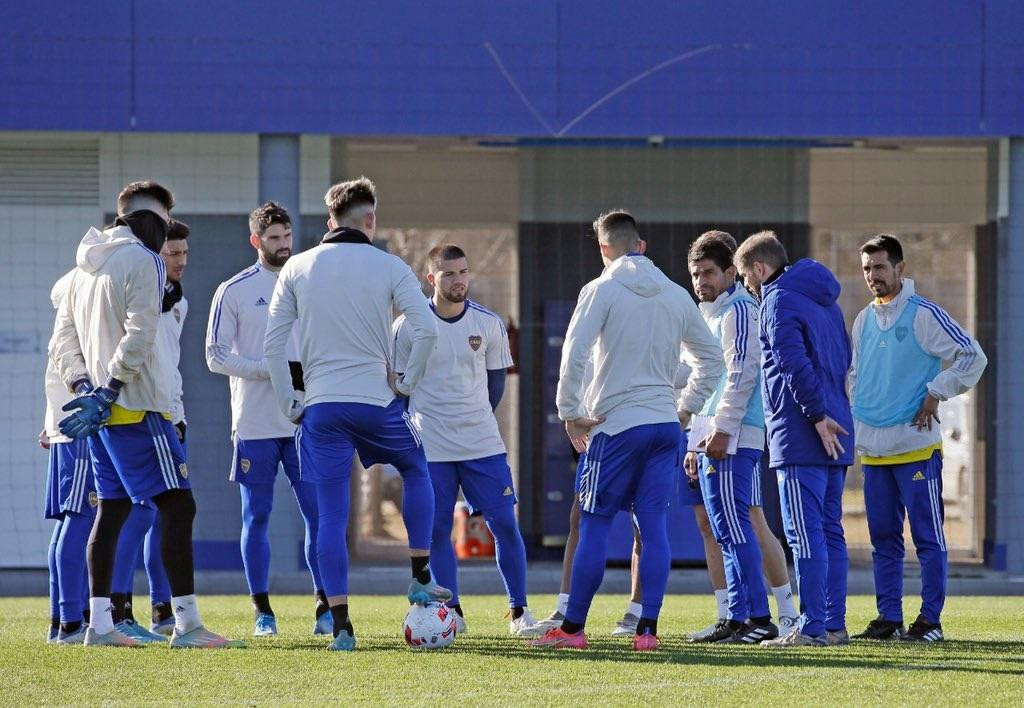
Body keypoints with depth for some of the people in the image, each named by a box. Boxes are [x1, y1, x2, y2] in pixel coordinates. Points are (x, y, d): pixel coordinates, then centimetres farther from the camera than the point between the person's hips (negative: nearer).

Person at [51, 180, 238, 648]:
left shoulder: (85, 268, 16)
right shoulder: (139, 261, -10)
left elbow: (63, 338, 15)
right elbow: (137, 338, -19)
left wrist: (84, 387, 4)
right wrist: (107, 392, -17)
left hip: (99, 412, 9)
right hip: (138, 408, -9)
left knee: (112, 510, 14)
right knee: (178, 506, -8)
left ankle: (99, 623, 12)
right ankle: (186, 623, -14)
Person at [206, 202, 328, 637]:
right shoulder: (233, 291, 1)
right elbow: (216, 356, -3)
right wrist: (270, 369, -14)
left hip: (305, 422, 2)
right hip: (254, 424, -2)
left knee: (318, 514, -2)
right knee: (257, 517, 1)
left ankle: (324, 608, 2)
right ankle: (262, 611, 8)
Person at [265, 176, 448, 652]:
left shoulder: (297, 268, 5)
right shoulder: (388, 267, -1)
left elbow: (273, 343, 3)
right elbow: (427, 329, -11)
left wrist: (289, 404, 9)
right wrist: (407, 382, 2)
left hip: (321, 407, 1)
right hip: (376, 400, -1)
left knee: (332, 515, 3)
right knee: (416, 472, 27)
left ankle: (340, 626, -3)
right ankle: (421, 579, 24)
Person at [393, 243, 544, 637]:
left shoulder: (489, 324, 0)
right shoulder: (408, 327, -5)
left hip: (483, 443, 1)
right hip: (430, 449, -1)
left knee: (504, 524, -4)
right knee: (437, 530, 1)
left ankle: (519, 612, 4)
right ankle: (452, 612, 12)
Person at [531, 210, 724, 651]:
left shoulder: (601, 291, -6)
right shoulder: (676, 295, 11)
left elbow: (574, 354, -14)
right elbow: (711, 356, 20)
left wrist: (570, 413, -5)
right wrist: (687, 408, 23)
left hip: (617, 426, -5)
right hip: (666, 425, 5)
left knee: (593, 524, 1)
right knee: (653, 526, 3)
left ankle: (572, 628, 2)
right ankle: (647, 630, -1)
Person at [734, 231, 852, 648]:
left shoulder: (779, 302, -8)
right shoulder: (825, 301, 20)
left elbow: (795, 363, -19)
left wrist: (817, 414, -19)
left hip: (801, 437, -9)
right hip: (835, 435, 9)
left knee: (805, 534, -9)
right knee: (829, 531, 11)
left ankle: (812, 628, -11)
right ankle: (834, 625, 12)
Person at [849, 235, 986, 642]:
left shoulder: (924, 314, -6)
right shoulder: (864, 321, 14)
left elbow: (972, 356, -9)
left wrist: (936, 393, -9)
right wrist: (860, 407, 12)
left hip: (916, 444, -7)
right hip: (872, 447, 7)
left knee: (928, 536, -4)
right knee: (883, 537, 8)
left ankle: (930, 619, -3)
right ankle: (889, 617, 13)